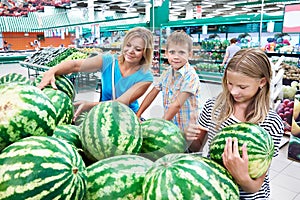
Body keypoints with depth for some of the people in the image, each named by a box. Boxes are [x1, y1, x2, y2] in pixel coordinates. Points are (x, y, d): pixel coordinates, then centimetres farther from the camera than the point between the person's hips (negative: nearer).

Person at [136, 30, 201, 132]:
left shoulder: (191, 76, -15)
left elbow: (177, 105, -20)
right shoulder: (166, 73, 4)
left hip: (186, 128, -5)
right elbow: (152, 94, 7)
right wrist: (137, 115, 2)